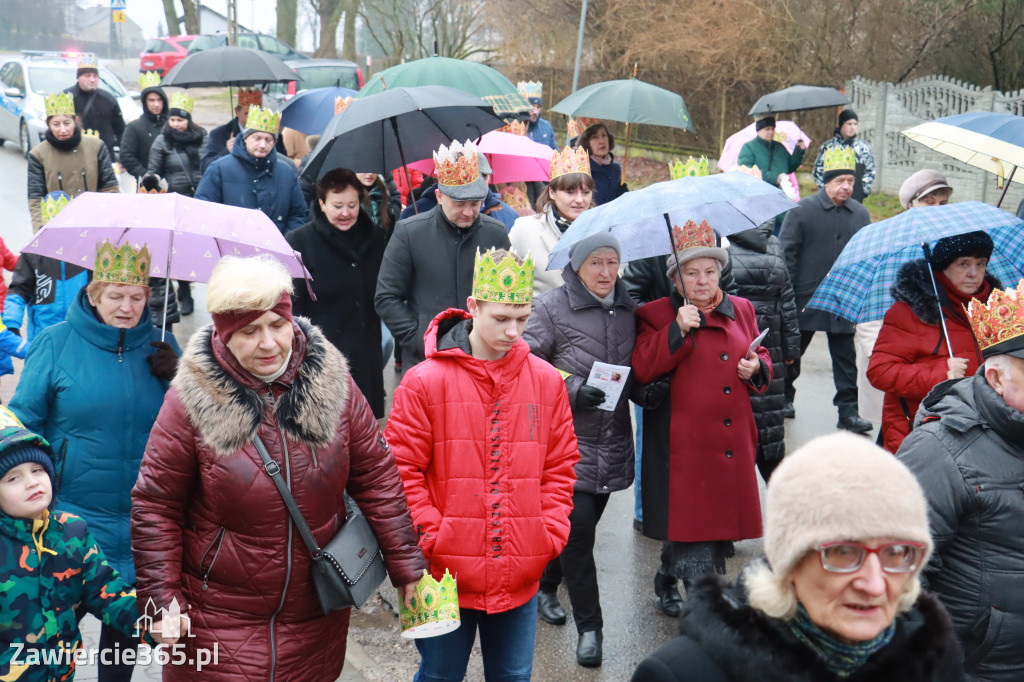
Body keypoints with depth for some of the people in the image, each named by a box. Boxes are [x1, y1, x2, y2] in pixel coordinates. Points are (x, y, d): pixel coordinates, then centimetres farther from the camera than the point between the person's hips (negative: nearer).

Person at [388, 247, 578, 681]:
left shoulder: (546, 381, 1)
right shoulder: (425, 382, -10)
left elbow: (560, 466, 8)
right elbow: (402, 469, -8)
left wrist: (552, 533, 0)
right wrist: (431, 536, -11)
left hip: (521, 576, 3)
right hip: (447, 575, -3)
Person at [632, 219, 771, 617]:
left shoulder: (741, 310, 13)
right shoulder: (656, 315, -1)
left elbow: (762, 359, 22)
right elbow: (642, 370, -13)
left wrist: (757, 368, -1)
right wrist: (678, 330, -22)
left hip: (732, 443, 5)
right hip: (682, 444, -5)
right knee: (692, 528, -7)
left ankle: (667, 580, 37)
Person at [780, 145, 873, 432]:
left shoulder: (860, 214, 6)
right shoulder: (803, 210, -6)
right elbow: (786, 252, -6)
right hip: (805, 298, -3)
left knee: (845, 357, 4)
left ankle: (848, 411, 10)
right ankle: (783, 397, 32)